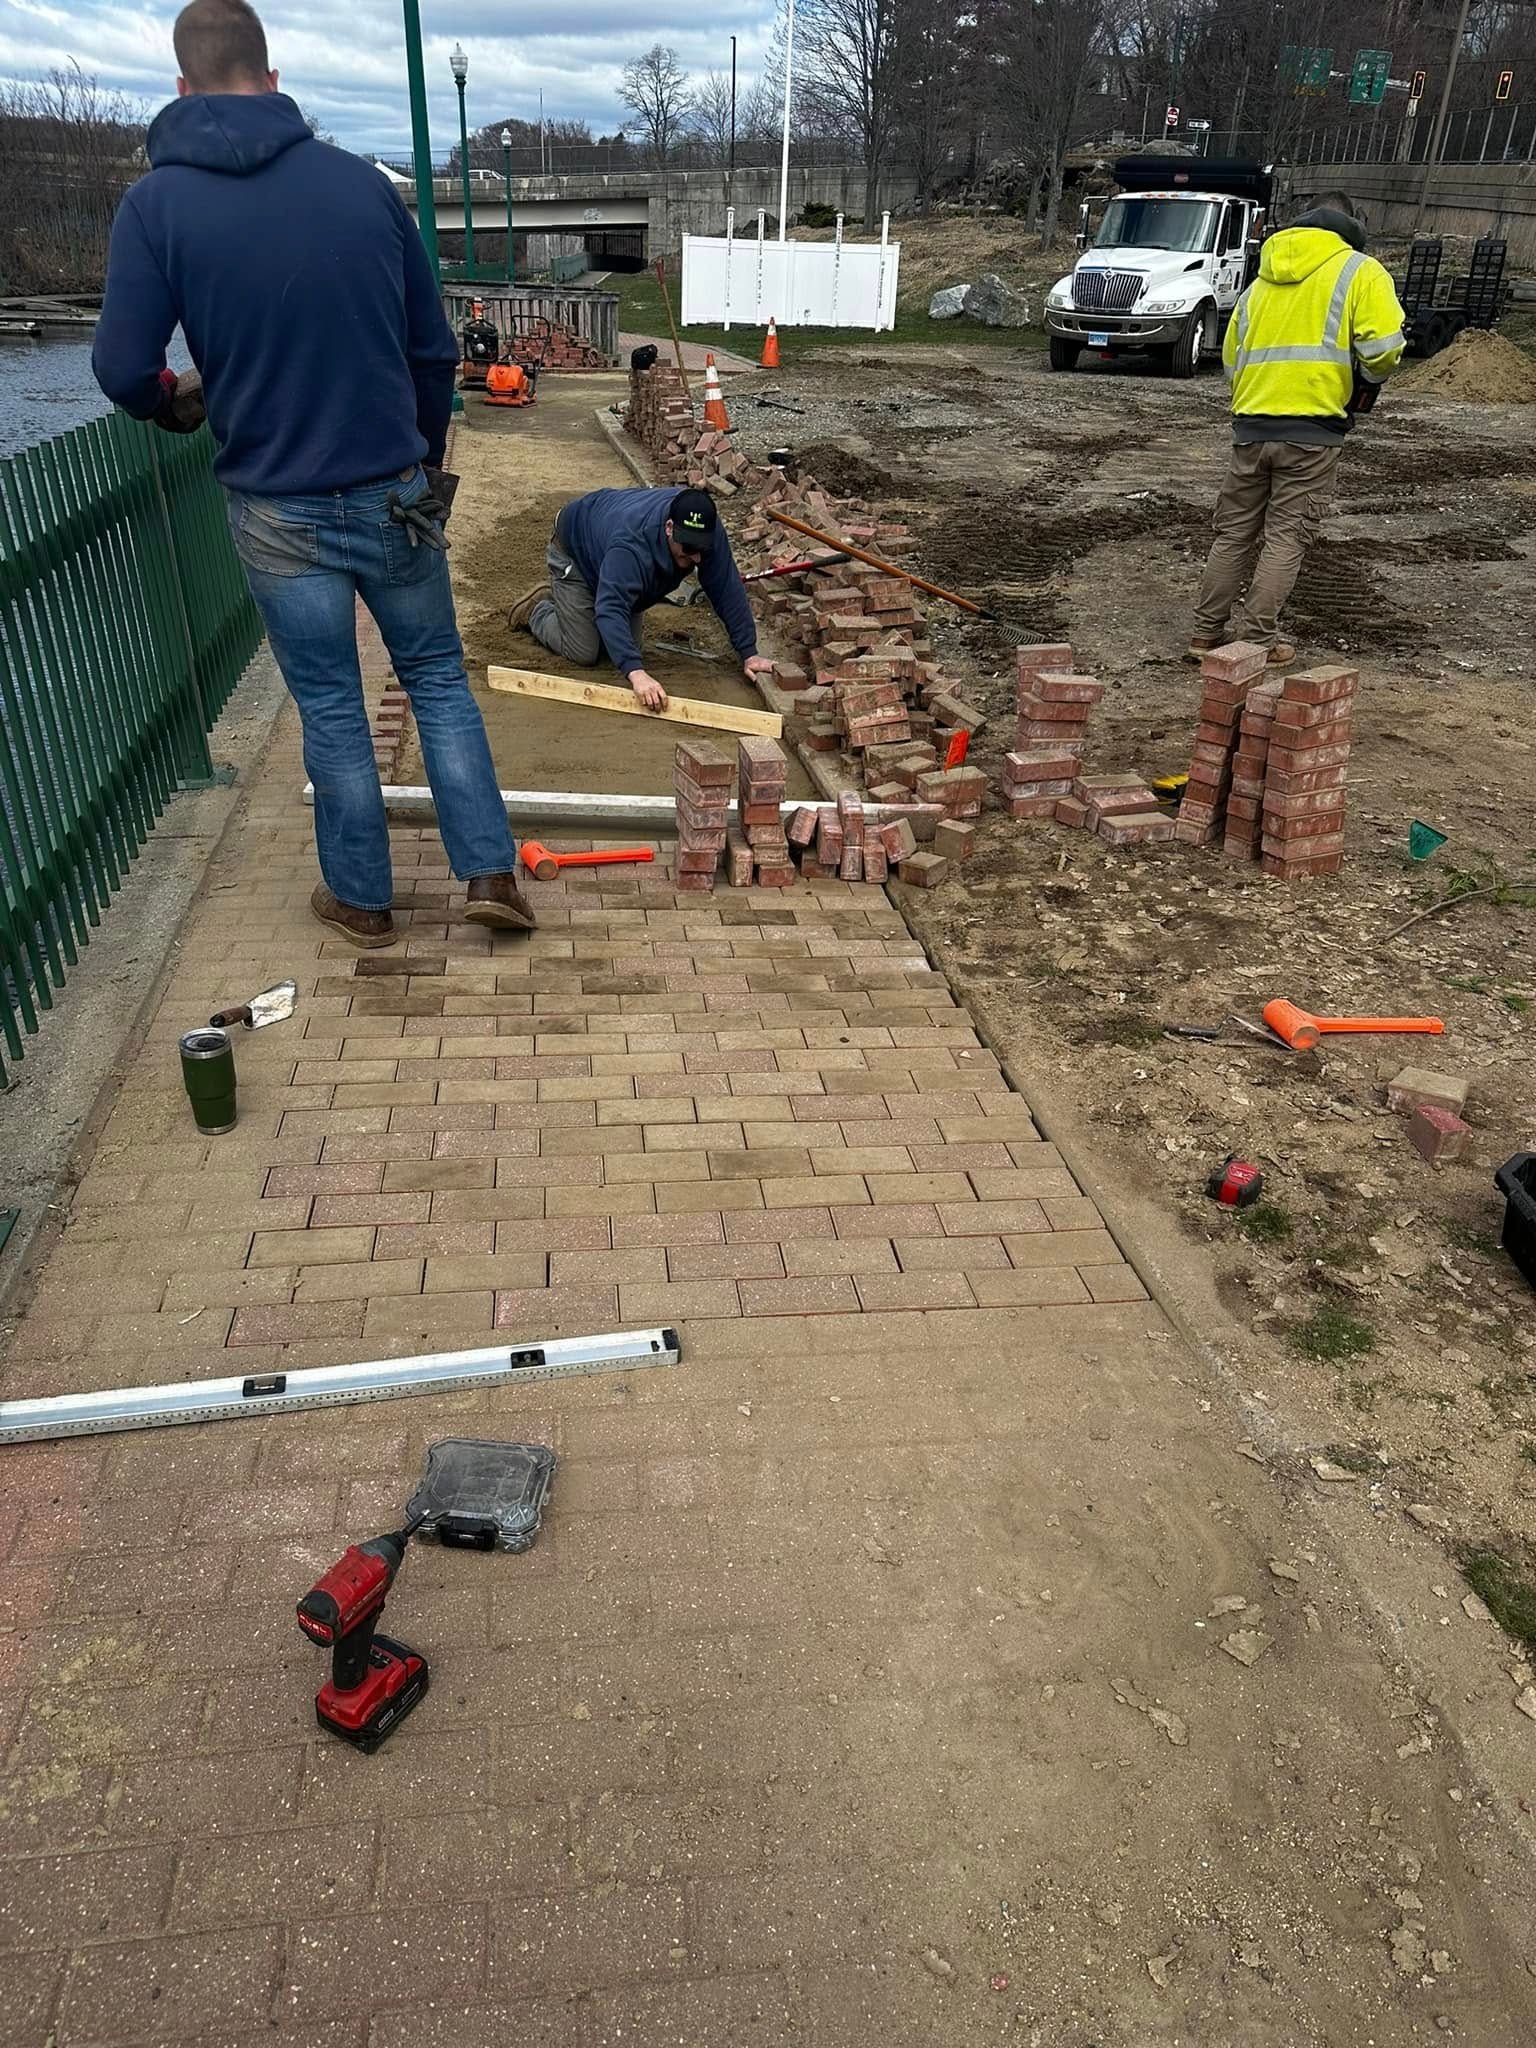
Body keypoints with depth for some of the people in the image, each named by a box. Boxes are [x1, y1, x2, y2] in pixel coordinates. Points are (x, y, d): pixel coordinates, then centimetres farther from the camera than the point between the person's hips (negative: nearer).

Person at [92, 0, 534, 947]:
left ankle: (362, 899, 23)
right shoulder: (362, 180, 0)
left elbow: (125, 372, -8)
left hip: (278, 510, -1)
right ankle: (491, 871, 14)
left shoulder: (156, 202, -5)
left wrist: (176, 404, 15)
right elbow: (435, 347, 4)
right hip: (396, 494, 1)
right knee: (439, 677, 15)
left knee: (332, 710, 10)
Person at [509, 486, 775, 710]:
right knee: (584, 654, -11)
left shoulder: (707, 531, -30)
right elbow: (611, 609, -54)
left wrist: (748, 653, -29)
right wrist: (636, 672, -66)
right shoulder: (631, 544, -47)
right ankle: (537, 608, 18)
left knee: (627, 645, 9)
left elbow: (728, 591, -25)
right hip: (575, 551, -6)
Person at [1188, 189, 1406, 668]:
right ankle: (1258, 638, 0)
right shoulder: (1360, 271, 2)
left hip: (1251, 425, 5)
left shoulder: (1262, 282, 20)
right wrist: (1369, 380, 9)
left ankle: (1207, 630, 15)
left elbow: (1231, 358, 20)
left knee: (1235, 532, 12)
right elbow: (1383, 345, -10)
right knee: (1286, 536, 1)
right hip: (1313, 429, -5)